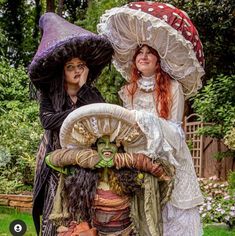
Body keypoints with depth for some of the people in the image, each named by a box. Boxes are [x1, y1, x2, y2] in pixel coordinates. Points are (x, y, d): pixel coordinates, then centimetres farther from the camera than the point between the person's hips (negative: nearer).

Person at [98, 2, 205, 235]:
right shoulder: (129, 91, 10)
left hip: (170, 158, -3)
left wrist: (153, 124, -22)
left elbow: (176, 130, -7)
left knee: (174, 216, -4)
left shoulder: (173, 87, -4)